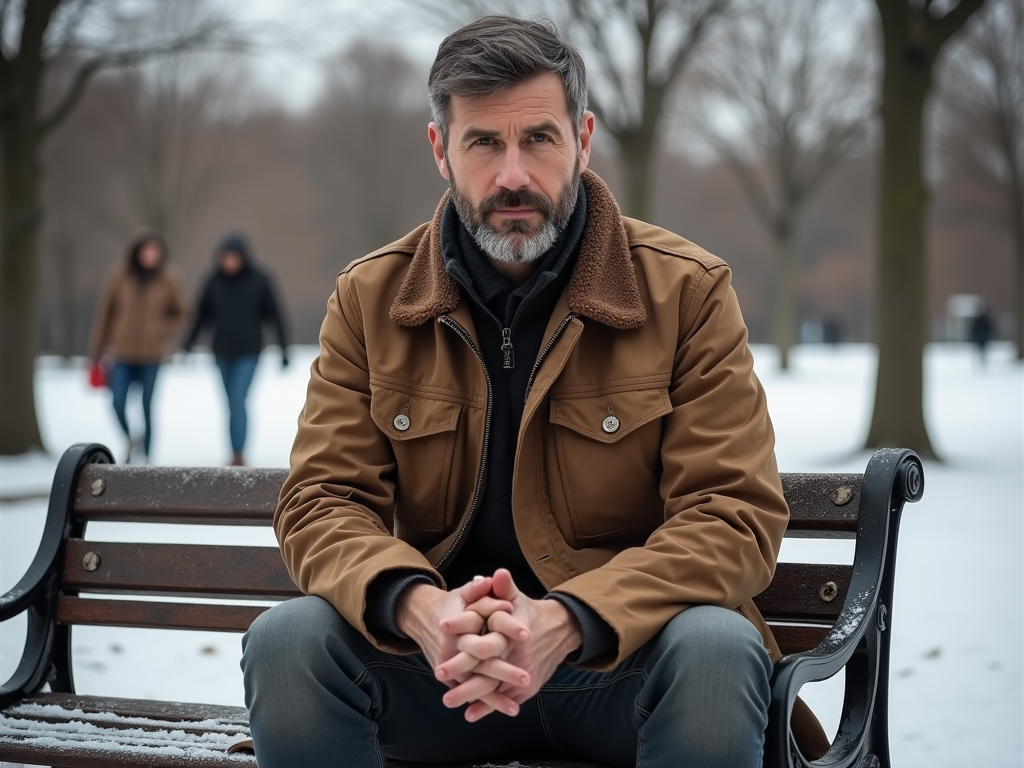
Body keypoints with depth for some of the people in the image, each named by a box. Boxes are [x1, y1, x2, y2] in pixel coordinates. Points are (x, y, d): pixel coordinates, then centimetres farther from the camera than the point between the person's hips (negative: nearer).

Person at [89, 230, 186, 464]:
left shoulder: (169, 280, -3)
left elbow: (180, 313, 12)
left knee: (147, 407, -1)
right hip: (122, 353, 0)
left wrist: (163, 335, -4)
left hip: (151, 356, 0)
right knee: (118, 403, -12)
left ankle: (145, 457, 12)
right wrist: (96, 354, 4)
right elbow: (104, 313, 2)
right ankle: (131, 440, 17)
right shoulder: (119, 276, -4)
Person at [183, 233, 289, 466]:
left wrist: (284, 349, -6)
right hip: (223, 353, 4)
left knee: (238, 402, -15)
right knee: (233, 404, 12)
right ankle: (237, 455, 21)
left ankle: (238, 454, -15)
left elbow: (275, 316, -4)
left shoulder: (259, 280, -9)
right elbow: (202, 314, 7)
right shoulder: (214, 281, -1)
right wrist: (189, 342, -2)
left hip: (248, 353, -4)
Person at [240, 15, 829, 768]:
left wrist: (565, 620, -27)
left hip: (623, 653, -1)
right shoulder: (370, 299, 4)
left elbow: (736, 512, -10)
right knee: (285, 640, -26)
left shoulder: (686, 291, -4)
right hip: (435, 658, 2)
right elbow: (323, 500, -1)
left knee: (717, 649, -34)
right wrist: (419, 607, -25)